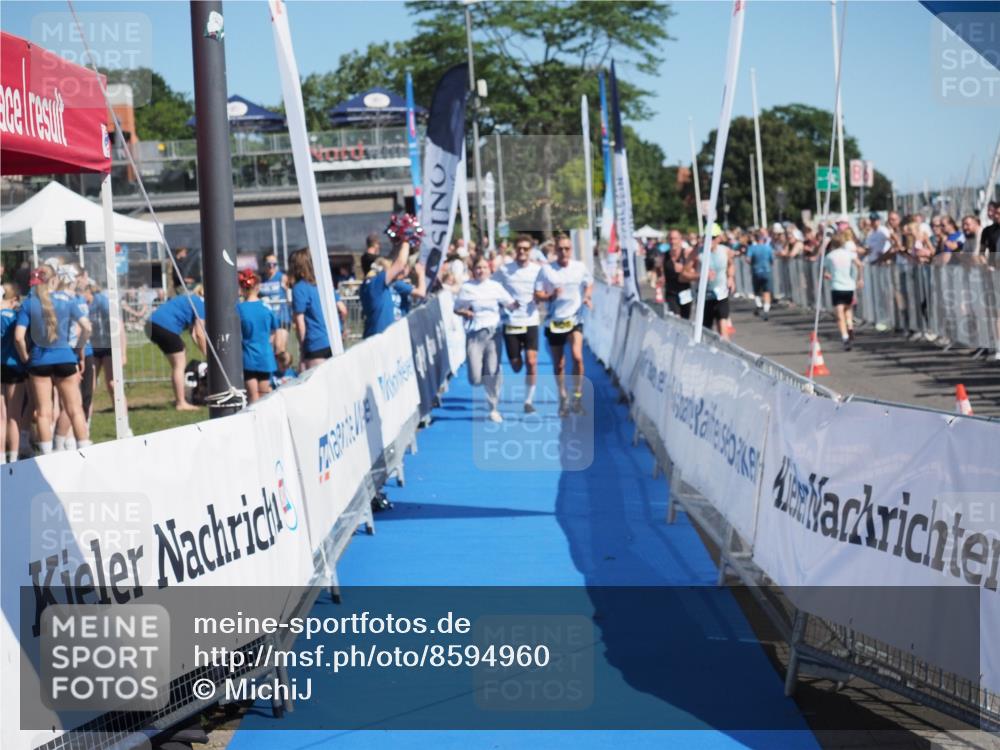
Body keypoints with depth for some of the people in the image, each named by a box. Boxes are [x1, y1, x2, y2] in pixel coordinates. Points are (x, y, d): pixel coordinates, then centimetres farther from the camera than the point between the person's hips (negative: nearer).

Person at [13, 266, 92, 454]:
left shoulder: (29, 303, -4)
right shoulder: (67, 299, -1)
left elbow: (19, 337, -11)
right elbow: (87, 328, -7)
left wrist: (25, 358, 4)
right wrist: (79, 350, 7)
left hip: (39, 361, 0)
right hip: (65, 358, 0)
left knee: (43, 412, 6)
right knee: (75, 410, 7)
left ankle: (47, 457, 6)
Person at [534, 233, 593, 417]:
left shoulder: (580, 267, 2)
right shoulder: (546, 270, -2)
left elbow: (589, 284, 19)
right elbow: (537, 295, -1)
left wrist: (587, 297, 0)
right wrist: (550, 296, -20)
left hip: (574, 319, 0)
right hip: (554, 321, 0)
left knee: (577, 356, -21)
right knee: (558, 364, 8)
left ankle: (578, 396, -8)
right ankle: (563, 399, 27)